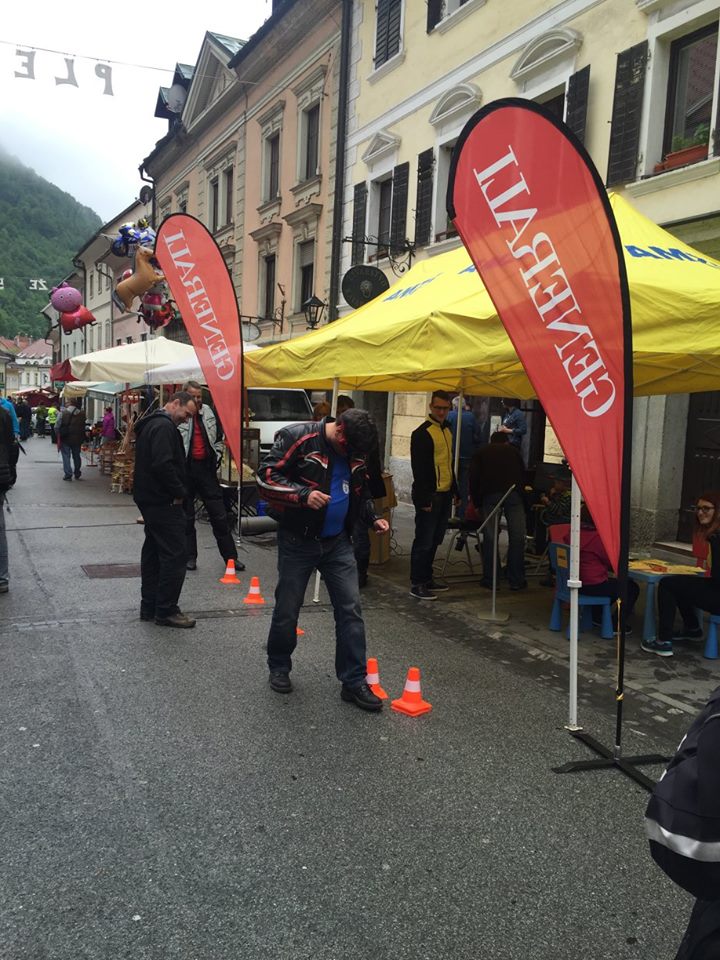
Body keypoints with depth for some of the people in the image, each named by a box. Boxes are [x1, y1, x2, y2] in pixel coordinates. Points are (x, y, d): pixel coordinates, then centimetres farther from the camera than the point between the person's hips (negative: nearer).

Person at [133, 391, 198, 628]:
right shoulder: (164, 426, -16)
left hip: (148, 499, 11)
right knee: (174, 554, -6)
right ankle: (166, 610, -1)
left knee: (153, 552, 15)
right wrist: (180, 492, -15)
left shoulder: (150, 424, 18)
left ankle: (149, 607, 22)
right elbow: (163, 464, -27)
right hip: (164, 502, -11)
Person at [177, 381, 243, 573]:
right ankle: (189, 557, 19)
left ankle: (230, 556, 11)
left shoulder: (210, 413, 8)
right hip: (185, 469, -4)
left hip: (206, 468, 4)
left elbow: (219, 439, 21)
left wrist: (217, 456, 9)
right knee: (187, 516, 8)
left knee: (220, 515, 5)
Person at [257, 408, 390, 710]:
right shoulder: (297, 437, -14)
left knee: (351, 609, 0)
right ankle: (279, 667, 30)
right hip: (298, 541, -4)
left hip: (337, 542, 5)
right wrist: (303, 494, -29)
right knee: (287, 609, 7)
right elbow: (266, 477, -17)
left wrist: (372, 517, 5)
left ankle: (353, 681, 8)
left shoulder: (353, 451, 5)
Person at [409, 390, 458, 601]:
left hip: (444, 495, 8)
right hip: (430, 495, -8)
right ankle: (417, 584, 2)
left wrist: (454, 491, 21)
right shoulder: (422, 433, -11)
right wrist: (424, 499, -18)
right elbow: (419, 468, -15)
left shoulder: (447, 430, 15)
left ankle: (426, 577, 25)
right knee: (424, 540, -4)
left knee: (434, 540, 14)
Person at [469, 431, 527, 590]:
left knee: (490, 537, 3)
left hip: (490, 494, -1)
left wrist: (476, 501, 20)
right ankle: (516, 580, 7)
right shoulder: (514, 451, 27)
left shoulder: (481, 453, 23)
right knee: (517, 537, 5)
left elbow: (473, 477, 13)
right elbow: (523, 474, 28)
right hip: (514, 494, 1)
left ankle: (490, 580, 6)